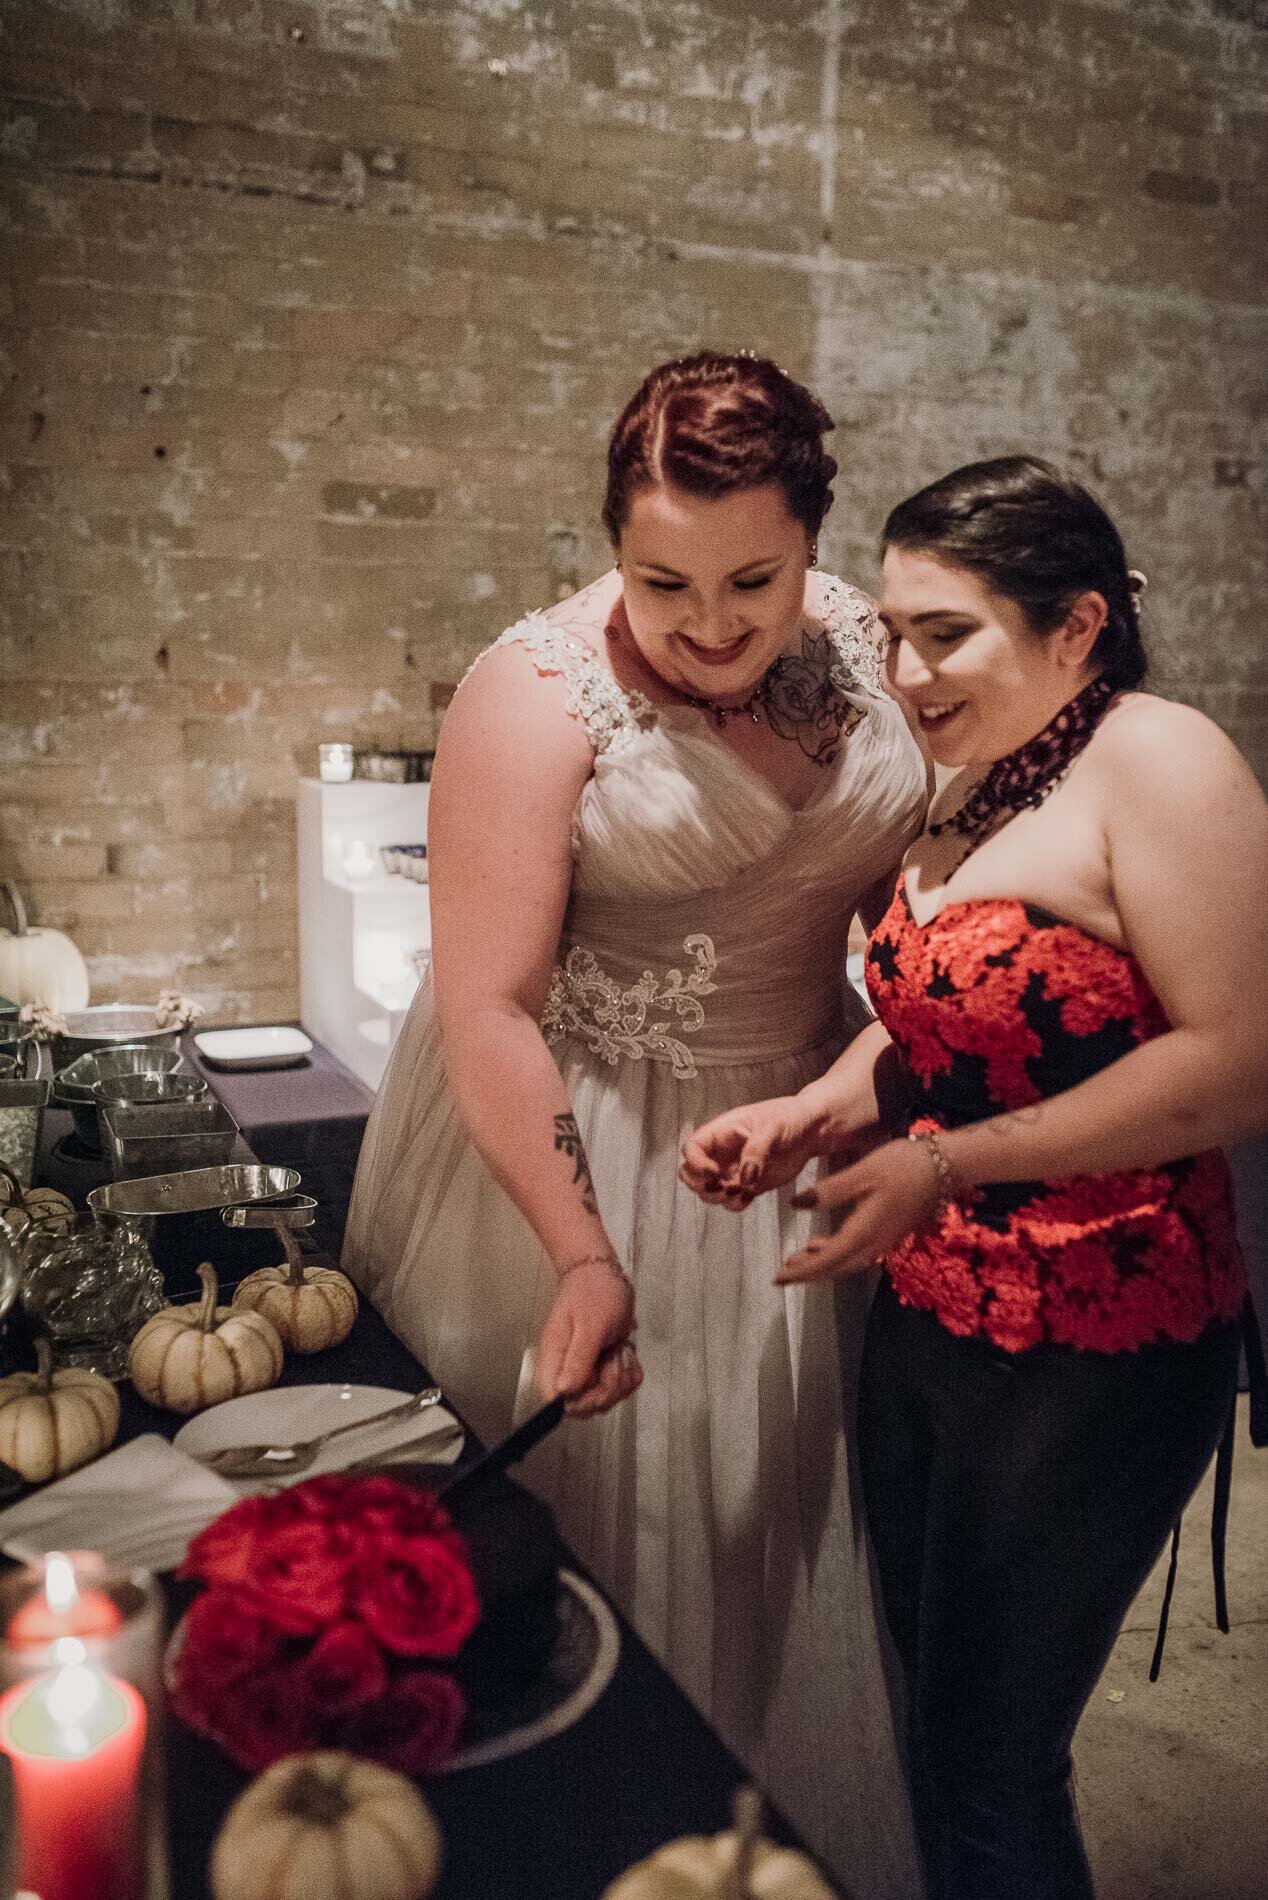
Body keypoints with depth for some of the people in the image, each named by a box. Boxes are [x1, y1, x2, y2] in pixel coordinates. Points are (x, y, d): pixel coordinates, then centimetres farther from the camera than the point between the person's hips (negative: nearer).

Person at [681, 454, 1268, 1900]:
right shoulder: (971, 792, 10)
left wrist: (945, 1165, -23)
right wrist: (815, 1113, -3)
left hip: (1089, 1357, -8)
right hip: (926, 1325, 8)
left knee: (990, 1774, 7)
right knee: (935, 1719, 22)